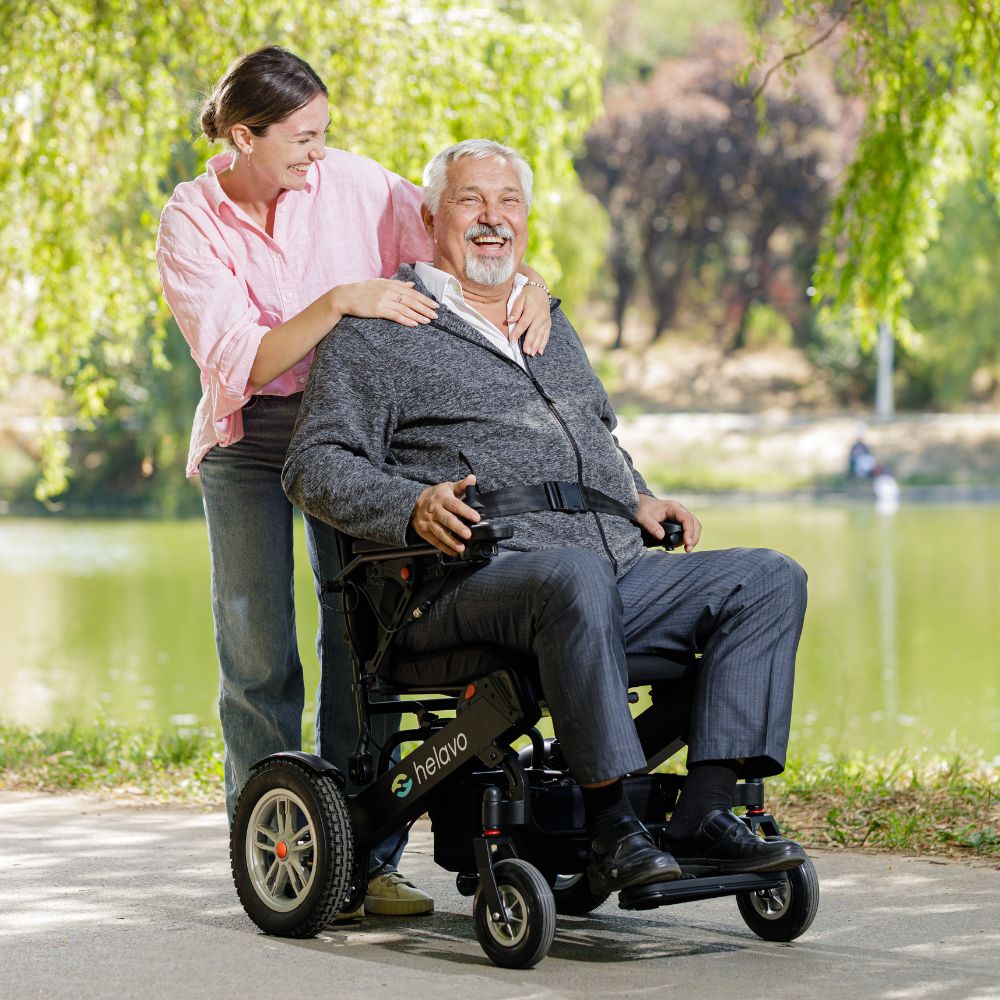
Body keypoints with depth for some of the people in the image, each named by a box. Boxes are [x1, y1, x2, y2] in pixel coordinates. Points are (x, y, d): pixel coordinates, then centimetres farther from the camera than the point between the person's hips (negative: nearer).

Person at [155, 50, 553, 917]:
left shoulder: (351, 183, -4)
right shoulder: (190, 226, -9)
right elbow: (236, 366, -18)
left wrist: (529, 283, -20)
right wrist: (340, 302, -28)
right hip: (247, 442, -1)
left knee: (363, 635, -6)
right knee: (260, 654, -4)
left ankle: (366, 855, -1)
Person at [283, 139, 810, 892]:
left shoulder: (551, 326, 30)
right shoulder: (381, 332, 9)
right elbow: (317, 465, 0)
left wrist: (638, 499, 19)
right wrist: (412, 507, -19)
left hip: (615, 565, 7)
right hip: (476, 574, -7)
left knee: (770, 578, -13)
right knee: (576, 577, -40)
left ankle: (705, 815, -24)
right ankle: (612, 827, -35)